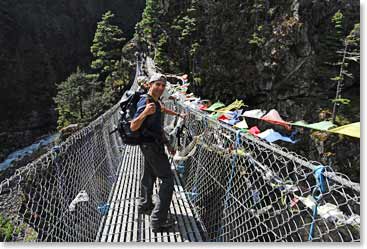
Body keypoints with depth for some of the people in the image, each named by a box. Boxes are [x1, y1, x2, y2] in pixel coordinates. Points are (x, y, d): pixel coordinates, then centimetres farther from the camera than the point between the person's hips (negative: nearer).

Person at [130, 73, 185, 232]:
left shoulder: (155, 100, 7)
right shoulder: (145, 102, -22)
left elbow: (162, 109, 31)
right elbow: (133, 127, -29)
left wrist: (178, 115, 39)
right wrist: (145, 112, -45)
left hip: (150, 145, 11)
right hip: (152, 146, -11)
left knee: (149, 175, 23)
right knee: (167, 179, -11)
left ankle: (145, 205, 43)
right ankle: (158, 221, -8)